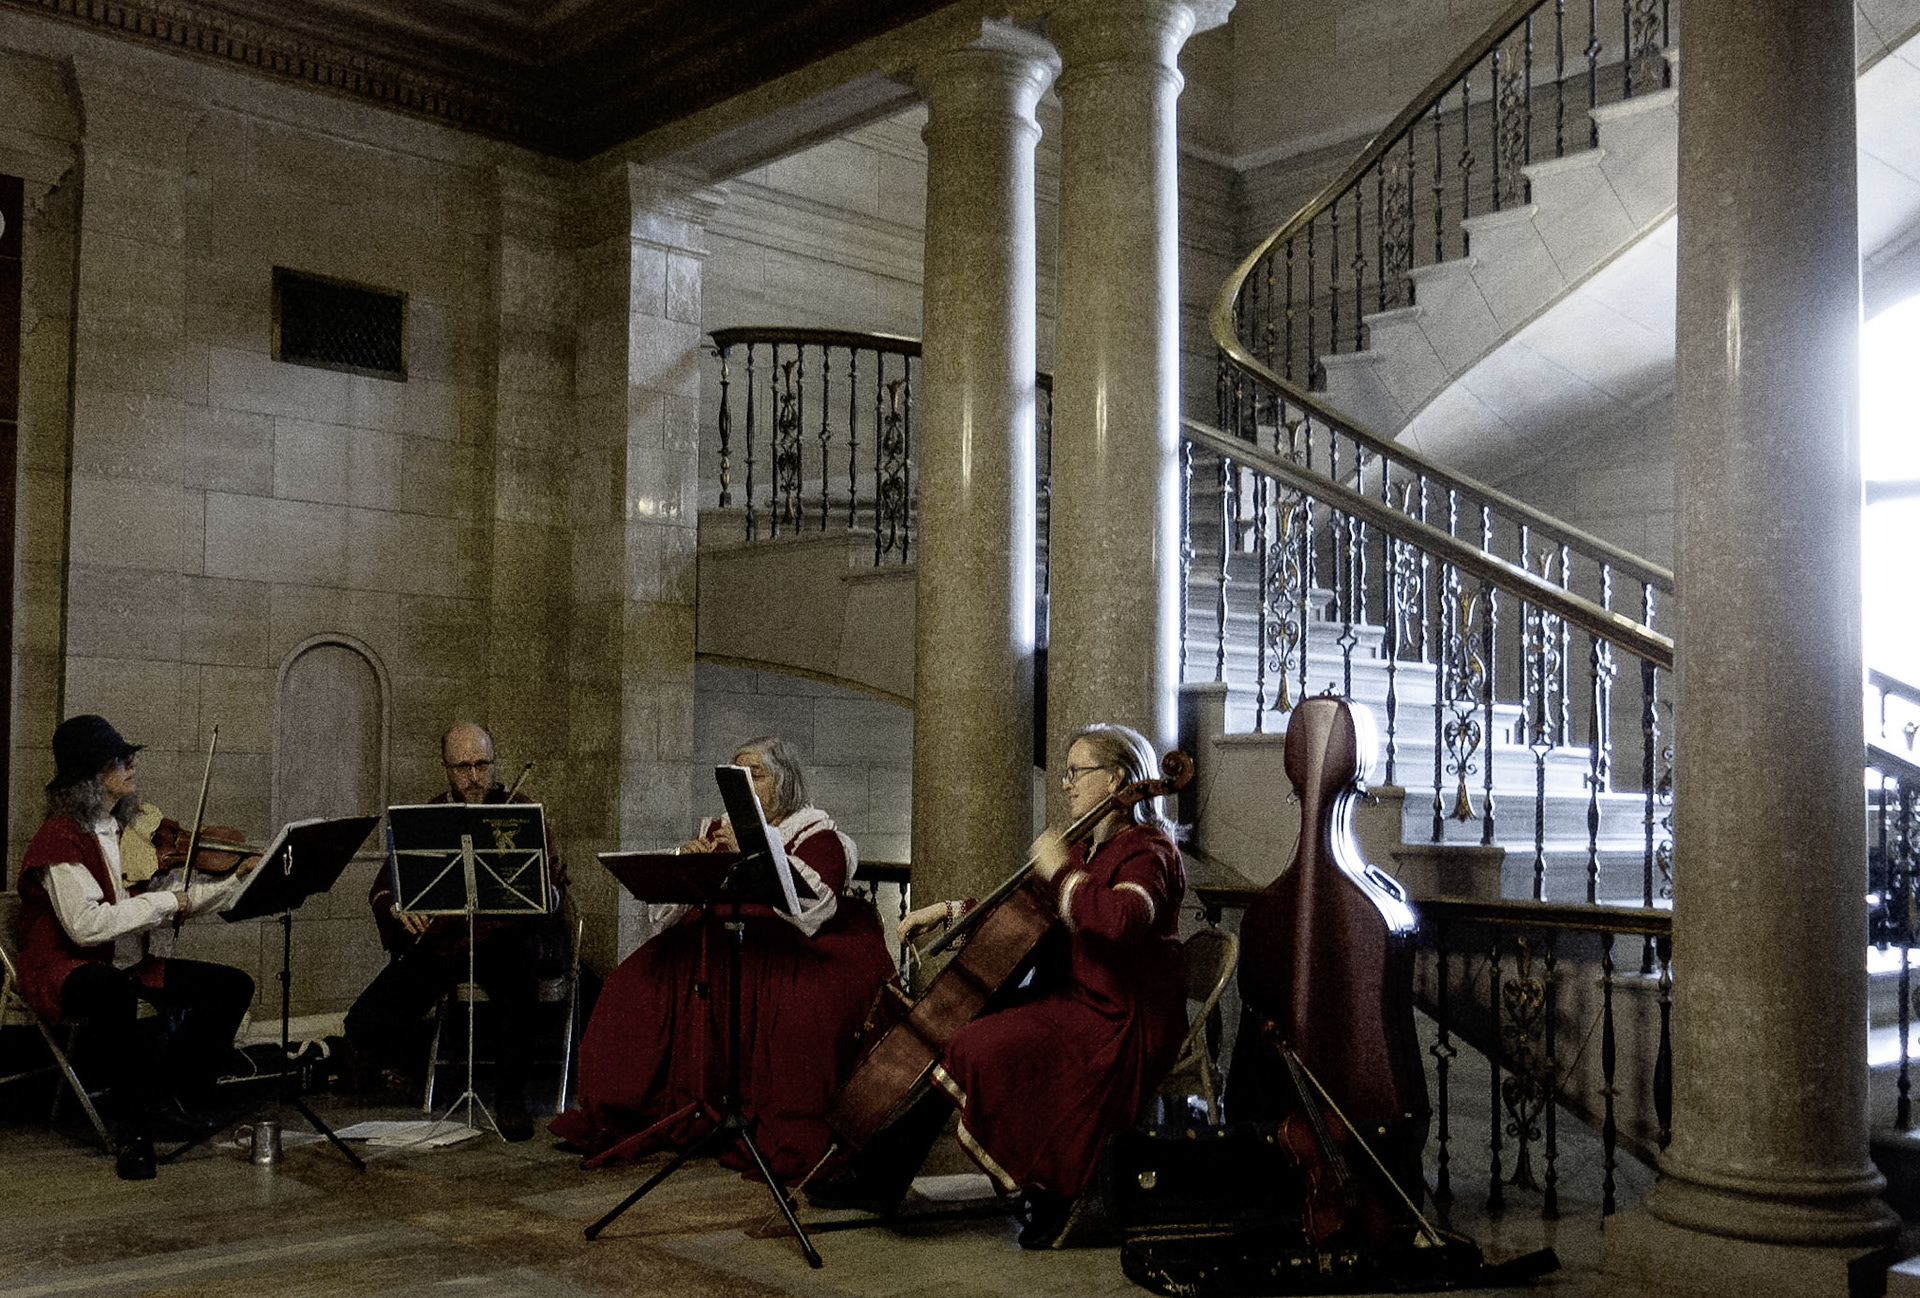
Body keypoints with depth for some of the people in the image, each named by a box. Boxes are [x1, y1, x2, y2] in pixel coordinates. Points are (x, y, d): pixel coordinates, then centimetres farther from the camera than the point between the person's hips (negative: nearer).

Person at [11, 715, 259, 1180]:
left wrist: (238, 879, -3)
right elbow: (86, 924, -26)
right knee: (113, 990, -42)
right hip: (66, 970, -8)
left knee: (233, 986, -9)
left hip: (133, 966, 8)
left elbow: (177, 905, 9)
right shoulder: (61, 837, -14)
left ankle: (166, 1097, -11)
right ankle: (134, 1122, -23)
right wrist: (163, 901, -20)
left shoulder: (131, 829, 11)